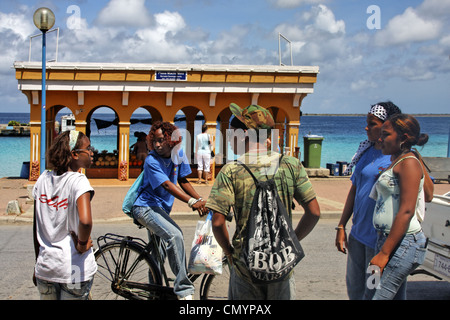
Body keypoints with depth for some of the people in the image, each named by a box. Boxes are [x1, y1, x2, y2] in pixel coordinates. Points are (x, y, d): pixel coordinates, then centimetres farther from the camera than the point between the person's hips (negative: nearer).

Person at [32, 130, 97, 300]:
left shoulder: (43, 179, 3)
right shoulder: (78, 181, -14)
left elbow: (36, 228, 9)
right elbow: (85, 221, -33)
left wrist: (37, 265, 18)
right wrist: (82, 244, -13)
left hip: (45, 269, 5)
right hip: (75, 272, -5)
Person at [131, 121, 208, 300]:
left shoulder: (178, 154, 0)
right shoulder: (151, 161, -19)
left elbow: (182, 181, 6)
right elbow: (167, 185, -30)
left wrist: (200, 200, -8)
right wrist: (191, 202, -42)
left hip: (161, 208, 8)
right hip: (145, 207, -8)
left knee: (158, 252, 21)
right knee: (175, 235, -31)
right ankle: (184, 291, -28)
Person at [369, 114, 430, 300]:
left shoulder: (409, 163, -11)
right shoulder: (395, 163, 18)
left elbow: (406, 211, -19)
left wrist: (384, 253, -21)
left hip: (403, 242, -10)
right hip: (387, 239, 10)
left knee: (380, 295, -14)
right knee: (396, 296, 12)